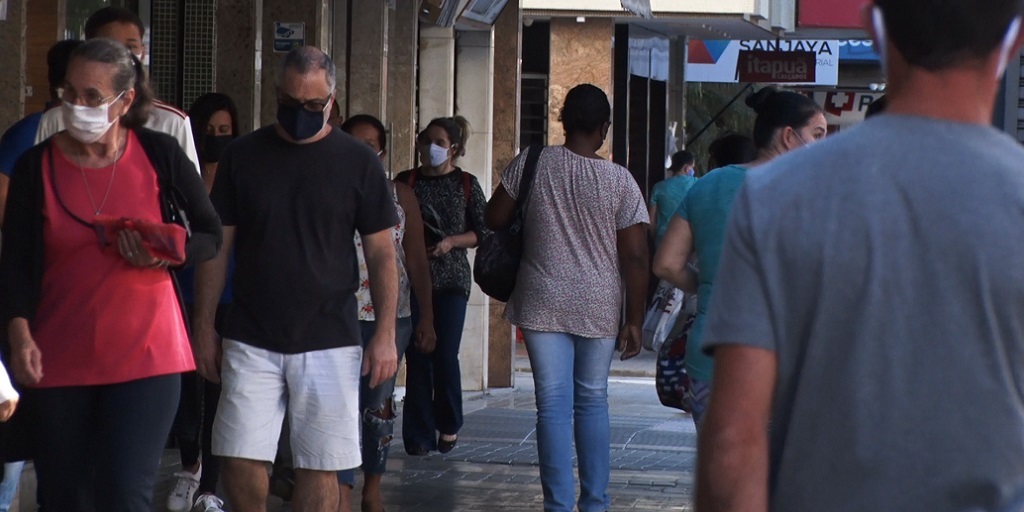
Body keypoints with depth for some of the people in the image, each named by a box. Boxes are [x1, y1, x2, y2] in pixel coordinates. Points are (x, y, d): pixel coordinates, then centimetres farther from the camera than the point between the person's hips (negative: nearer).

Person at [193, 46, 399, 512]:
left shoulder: (358, 162, 1)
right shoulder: (242, 155, 5)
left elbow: (381, 252, 3)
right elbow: (217, 246, 8)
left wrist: (385, 334, -4)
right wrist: (204, 326, 4)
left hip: (328, 342, -1)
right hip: (251, 340, 1)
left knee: (319, 467, 1)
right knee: (239, 458, -5)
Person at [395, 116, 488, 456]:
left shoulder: (466, 184, 5)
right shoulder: (406, 182, 7)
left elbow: (483, 233, 5)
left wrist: (451, 242, -10)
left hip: (451, 279, -1)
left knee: (445, 355, -6)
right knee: (417, 357, -2)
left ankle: (449, 426, 14)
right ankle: (419, 434, 4)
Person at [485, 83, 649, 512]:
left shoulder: (532, 164, -5)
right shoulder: (621, 181, -6)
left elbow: (495, 219, 4)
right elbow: (635, 258, -7)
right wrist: (634, 321, 0)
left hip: (543, 305, 0)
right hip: (599, 309, 0)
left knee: (553, 405, 2)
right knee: (592, 401, 14)